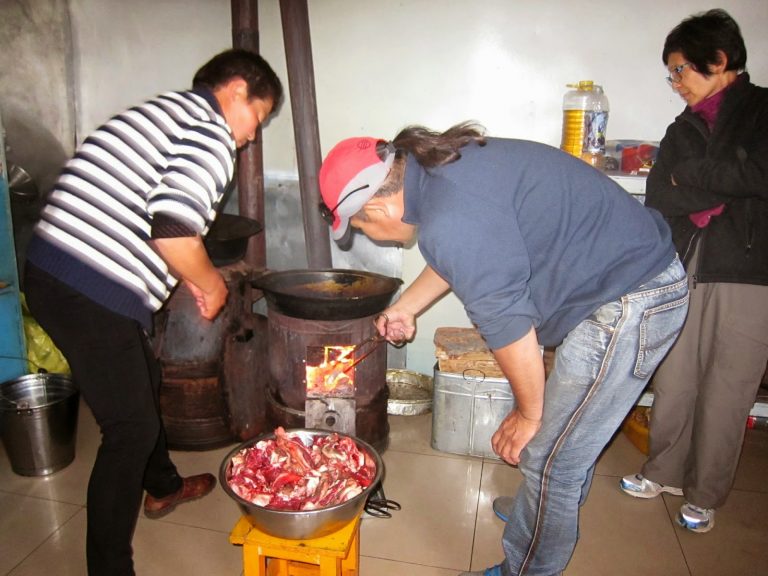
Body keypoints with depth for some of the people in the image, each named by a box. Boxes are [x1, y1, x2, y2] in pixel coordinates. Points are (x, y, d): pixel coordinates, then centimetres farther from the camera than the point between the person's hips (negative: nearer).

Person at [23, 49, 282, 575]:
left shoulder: (163, 112, 20)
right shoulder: (211, 132, -11)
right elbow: (172, 231, -25)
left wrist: (193, 280, 19)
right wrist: (211, 285, -6)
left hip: (52, 273, 10)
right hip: (92, 295, -10)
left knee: (144, 383, 25)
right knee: (131, 428, 2)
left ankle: (163, 487, 48)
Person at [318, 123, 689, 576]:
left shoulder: (450, 221, -28)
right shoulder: (440, 166, 5)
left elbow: (508, 326, -23)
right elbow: (456, 260, 22)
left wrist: (529, 414, -6)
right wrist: (405, 307, 34)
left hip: (630, 304, -10)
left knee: (550, 457, 2)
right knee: (573, 431, 26)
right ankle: (549, 508, 49)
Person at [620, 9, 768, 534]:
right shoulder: (684, 129, 16)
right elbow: (660, 202, 4)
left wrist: (691, 176, -5)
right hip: (683, 270, 4)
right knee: (674, 381, 8)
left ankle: (705, 495, 21)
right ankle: (665, 471, 28)